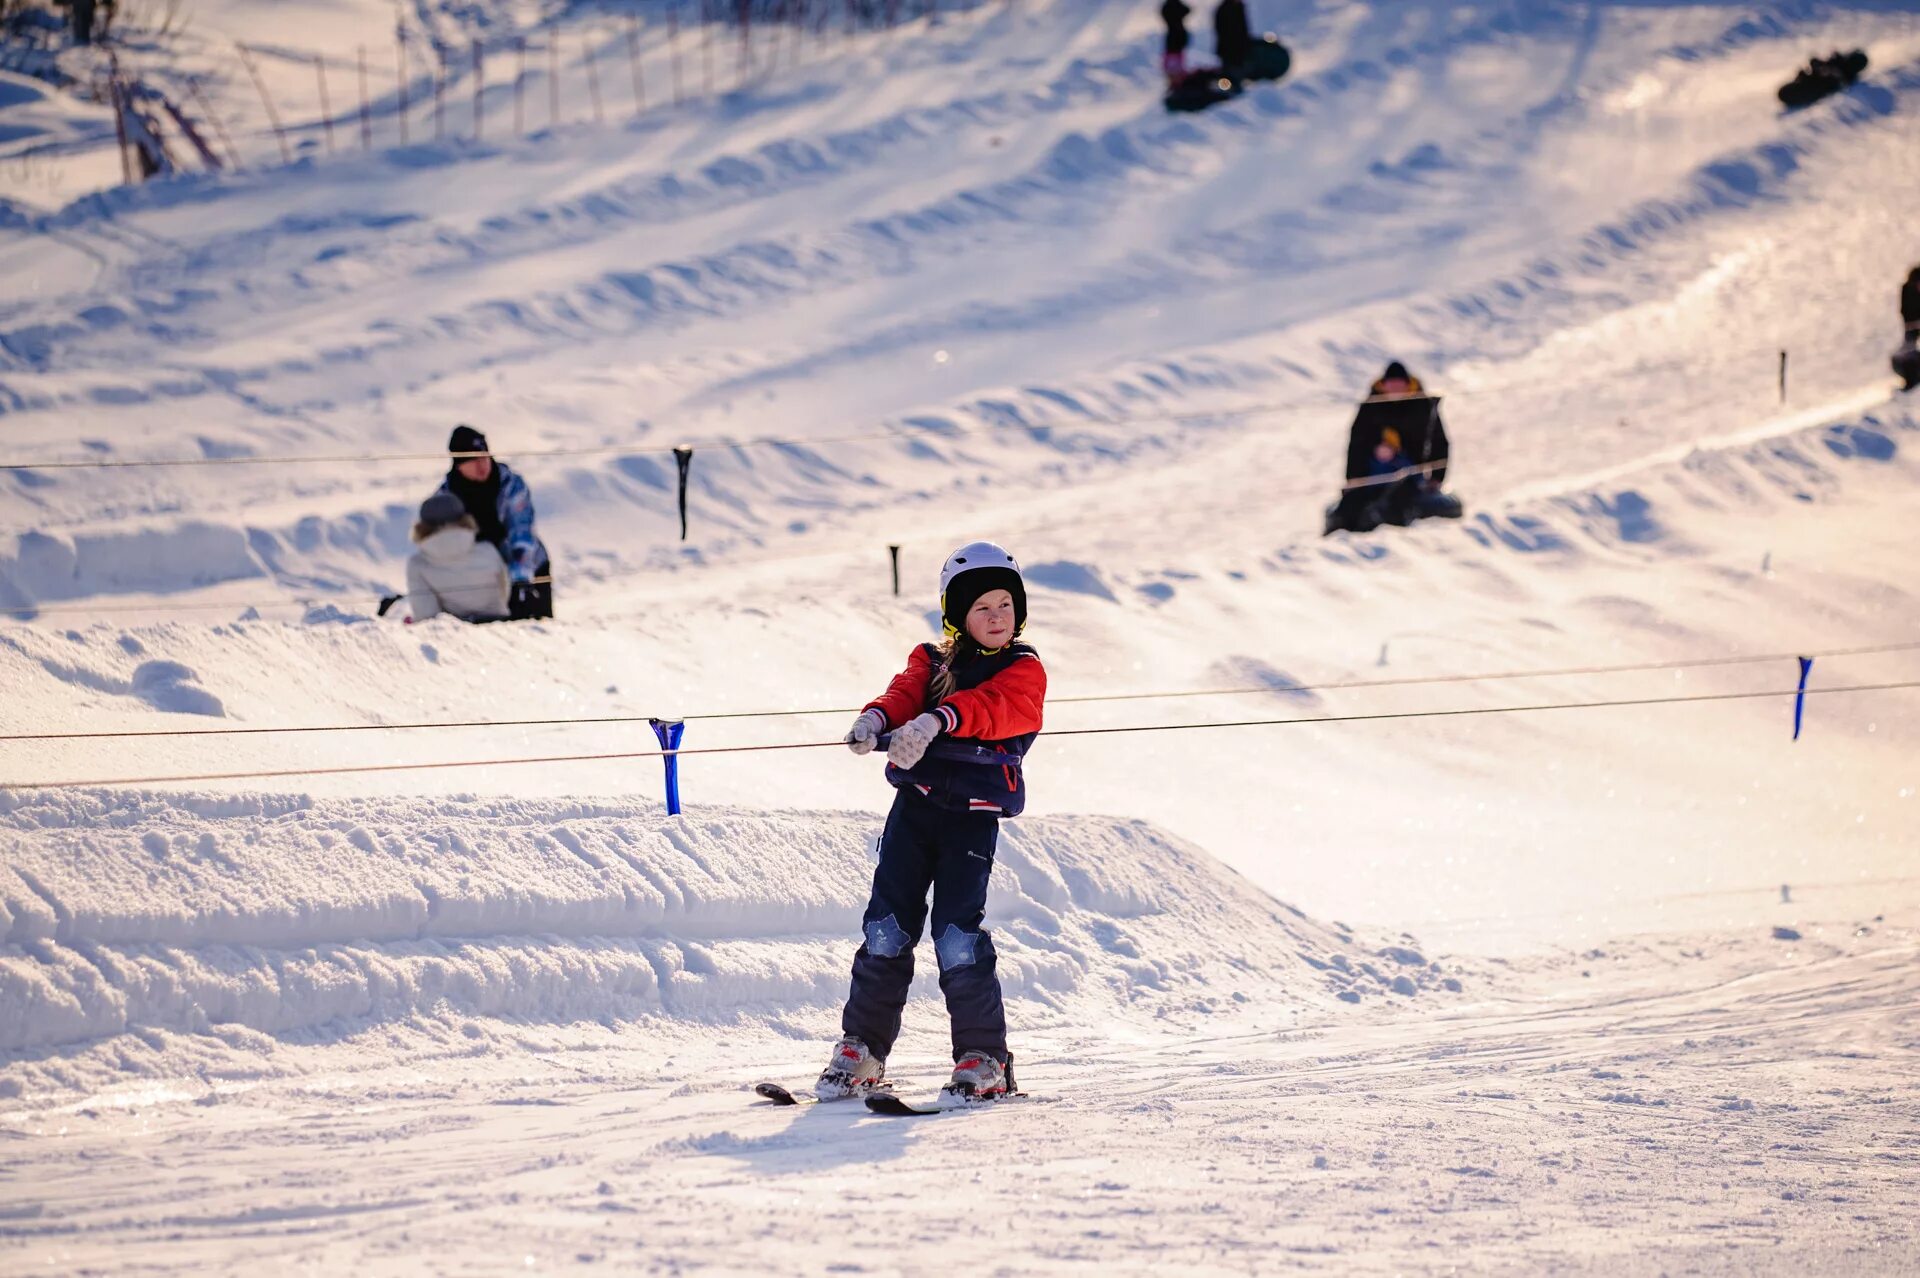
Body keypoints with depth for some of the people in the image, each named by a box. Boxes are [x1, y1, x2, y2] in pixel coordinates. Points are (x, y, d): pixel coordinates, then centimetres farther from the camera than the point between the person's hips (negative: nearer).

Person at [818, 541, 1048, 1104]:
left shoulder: (1023, 672, 3)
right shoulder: (932, 661, 15)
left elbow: (988, 708, -18)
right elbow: (905, 694, -6)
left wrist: (936, 720, -38)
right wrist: (876, 720, -30)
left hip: (974, 814, -4)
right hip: (915, 801, 4)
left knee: (957, 932, -11)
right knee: (887, 926, 0)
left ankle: (983, 1061, -1)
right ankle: (861, 1049, 9)